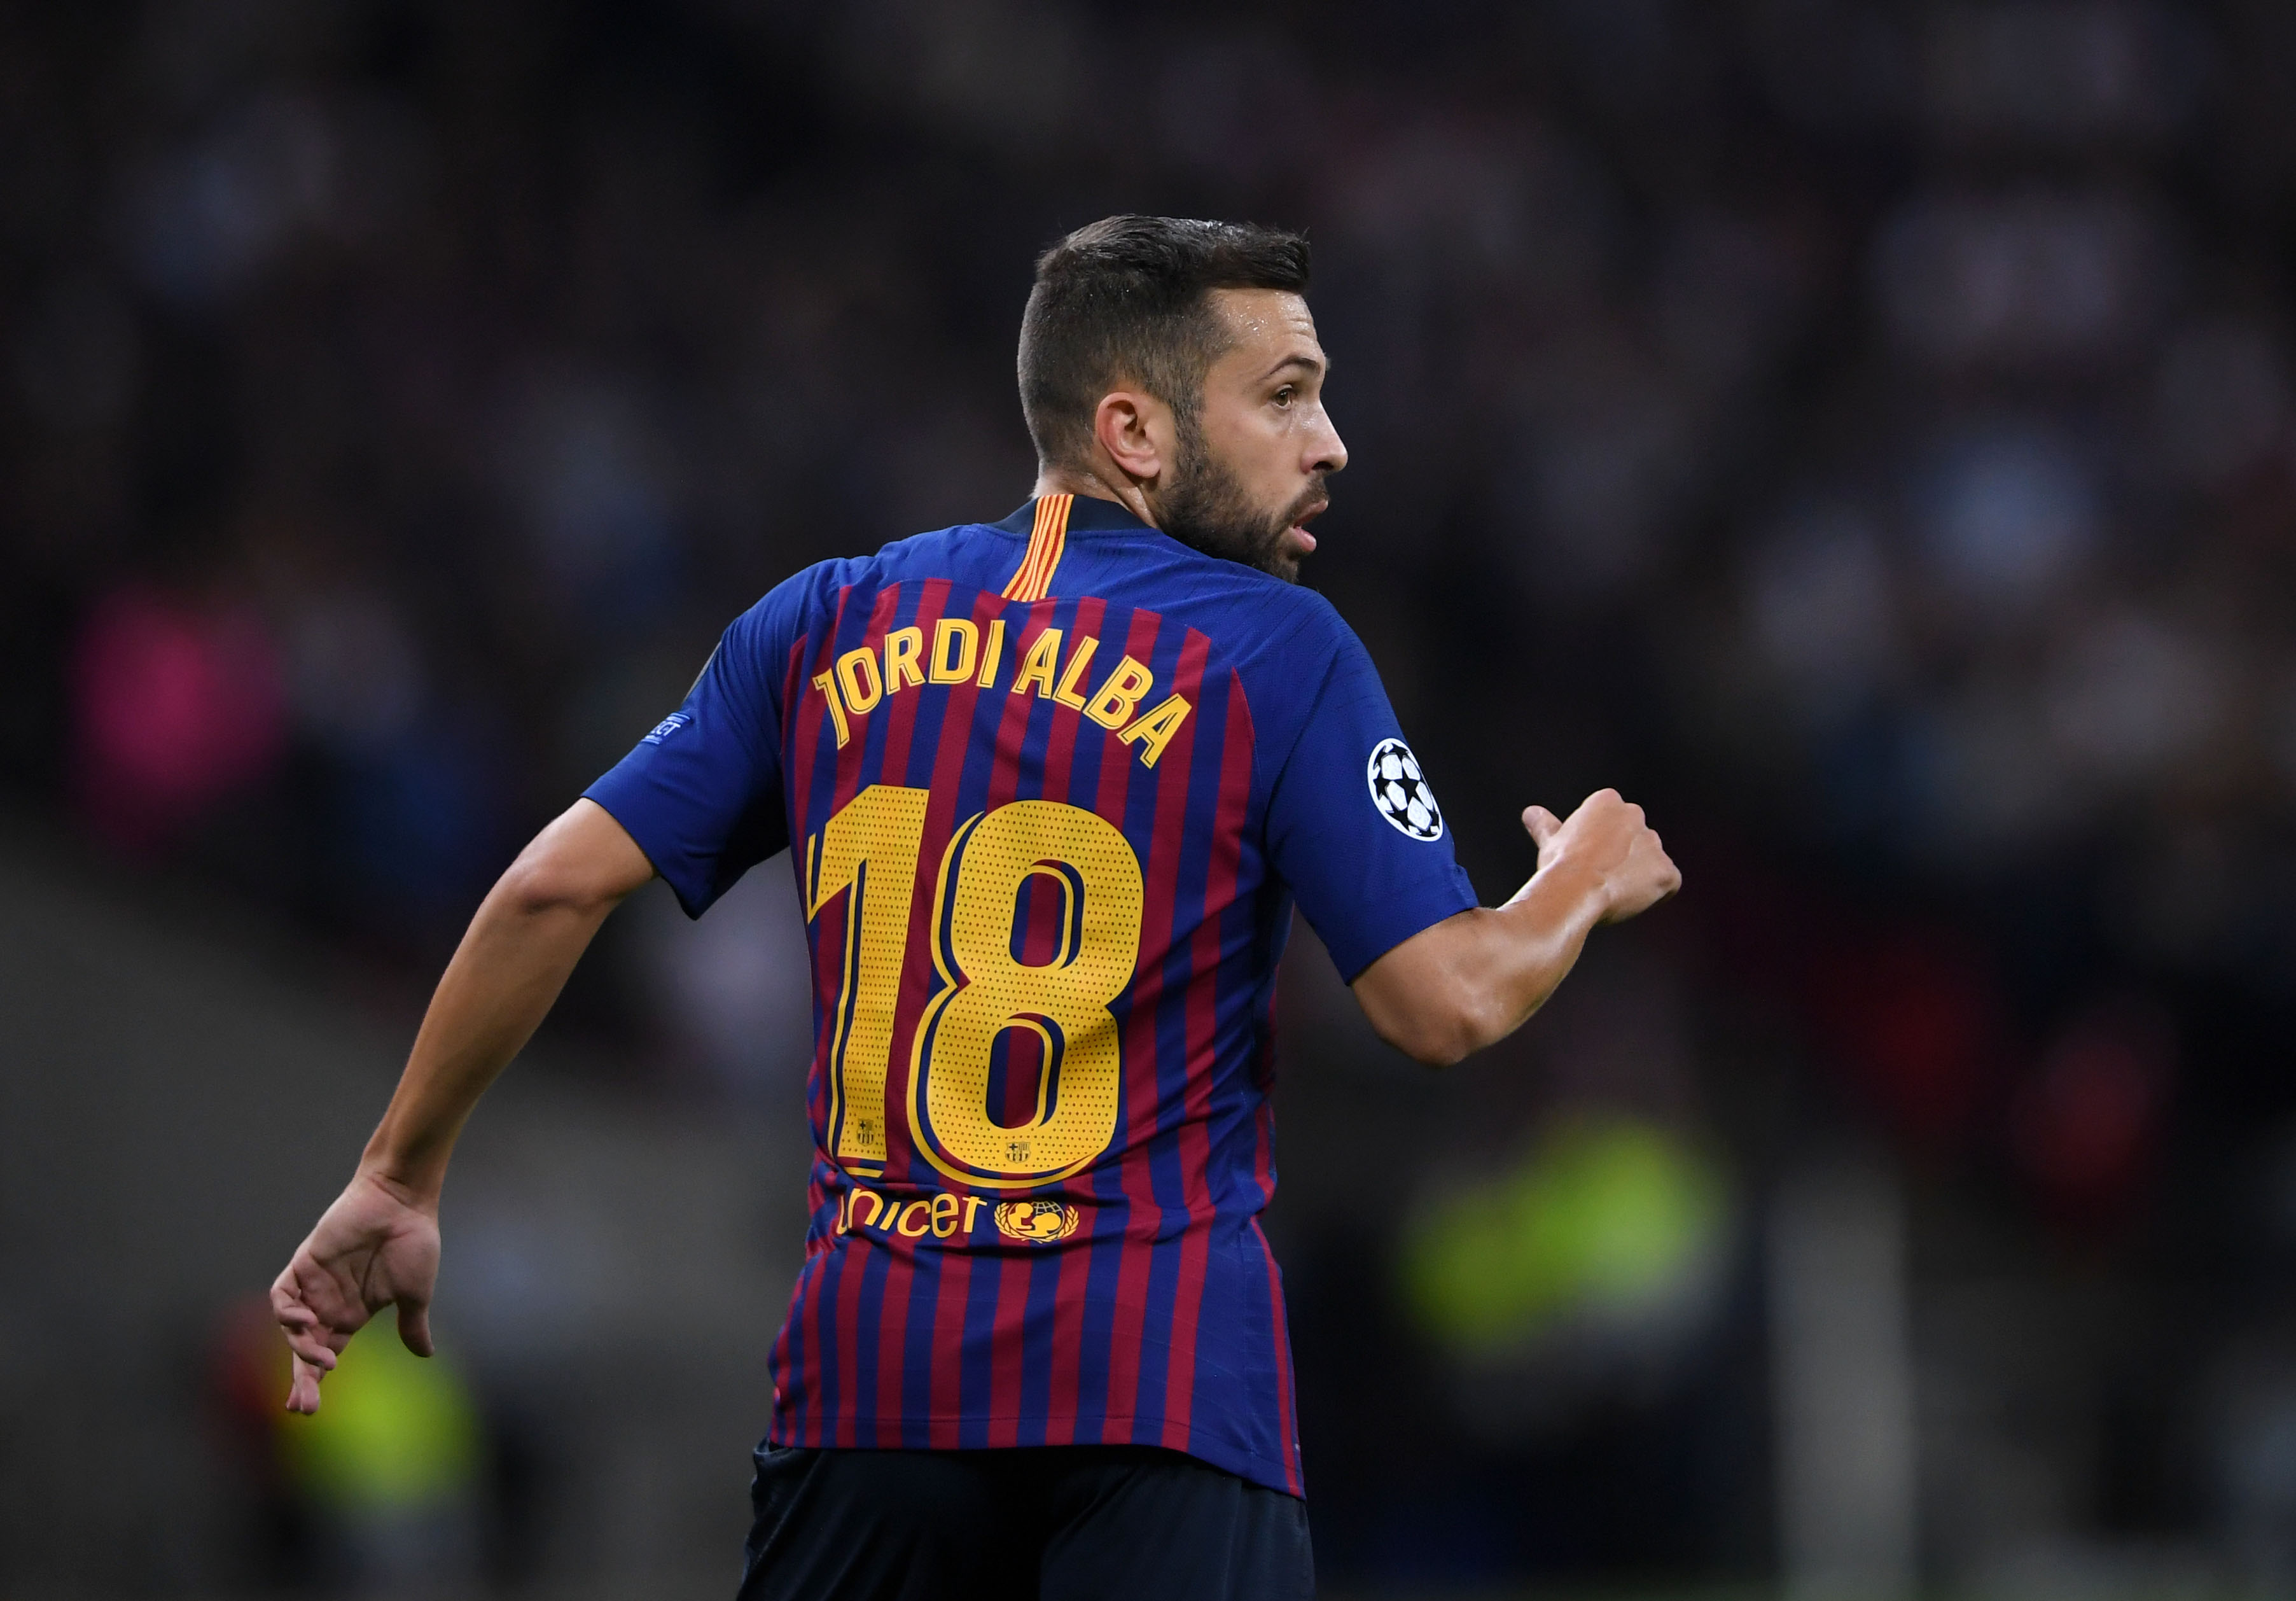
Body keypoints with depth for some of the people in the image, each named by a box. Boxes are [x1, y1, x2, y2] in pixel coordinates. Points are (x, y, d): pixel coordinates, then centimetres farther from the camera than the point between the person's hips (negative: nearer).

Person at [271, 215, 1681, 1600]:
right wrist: (1583, 887, 15)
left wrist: (399, 1180, 15)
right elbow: (1449, 1004, -6)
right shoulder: (1276, 648, -3)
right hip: (1162, 1384, -4)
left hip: (867, 1360, 4)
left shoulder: (829, 625, 10)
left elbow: (557, 887, 6)